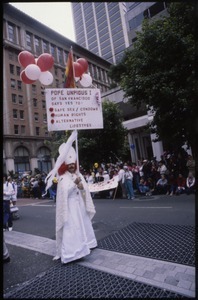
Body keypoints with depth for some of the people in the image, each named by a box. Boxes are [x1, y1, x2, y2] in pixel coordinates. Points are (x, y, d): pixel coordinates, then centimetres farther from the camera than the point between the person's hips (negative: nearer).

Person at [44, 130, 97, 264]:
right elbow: (65, 191, -24)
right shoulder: (63, 178, -11)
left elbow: (85, 190, -1)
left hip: (80, 204, 7)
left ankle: (83, 245, 36)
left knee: (83, 225, 17)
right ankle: (70, 252, 0)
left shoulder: (79, 175, 6)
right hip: (69, 206, -6)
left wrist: (81, 186, -21)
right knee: (70, 227, -7)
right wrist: (74, 183, -33)